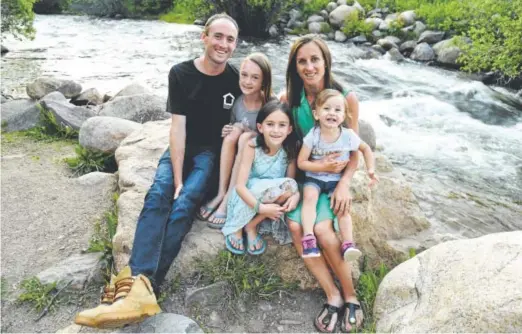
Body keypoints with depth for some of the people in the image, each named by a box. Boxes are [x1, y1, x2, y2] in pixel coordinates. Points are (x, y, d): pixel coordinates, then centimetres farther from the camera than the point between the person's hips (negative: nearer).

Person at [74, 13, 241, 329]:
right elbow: (178, 127, -12)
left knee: (183, 204, -28)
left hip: (213, 153, -1)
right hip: (181, 149, 1)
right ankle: (139, 286, -41)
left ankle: (139, 285, -35)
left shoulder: (237, 80, -2)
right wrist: (177, 179, -21)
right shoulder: (180, 74, -5)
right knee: (158, 195, -28)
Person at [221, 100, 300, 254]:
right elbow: (240, 186, -24)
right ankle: (237, 227, -11)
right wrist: (261, 207, -36)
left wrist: (295, 195, -31)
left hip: (273, 201, 3)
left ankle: (251, 225, -7)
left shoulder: (289, 149, -12)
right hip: (250, 197, -3)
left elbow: (292, 183, -9)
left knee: (290, 187, -28)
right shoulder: (252, 147, -21)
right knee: (279, 188, -33)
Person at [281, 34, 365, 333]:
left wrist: (344, 183, -21)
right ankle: (333, 296, -7)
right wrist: (317, 165, -17)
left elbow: (355, 151, -6)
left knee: (321, 228, -26)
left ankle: (350, 295, -1)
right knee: (295, 225, -23)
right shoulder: (289, 98, -4)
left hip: (337, 174, -2)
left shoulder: (346, 98, -10)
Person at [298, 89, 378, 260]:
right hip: (314, 178, -1)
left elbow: (366, 148, 9)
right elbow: (301, 163, -12)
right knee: (309, 197, -28)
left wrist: (371, 170, 1)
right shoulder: (313, 135, -16)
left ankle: (348, 244, -10)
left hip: (336, 180, 2)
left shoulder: (348, 135, -11)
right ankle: (308, 238, -29)